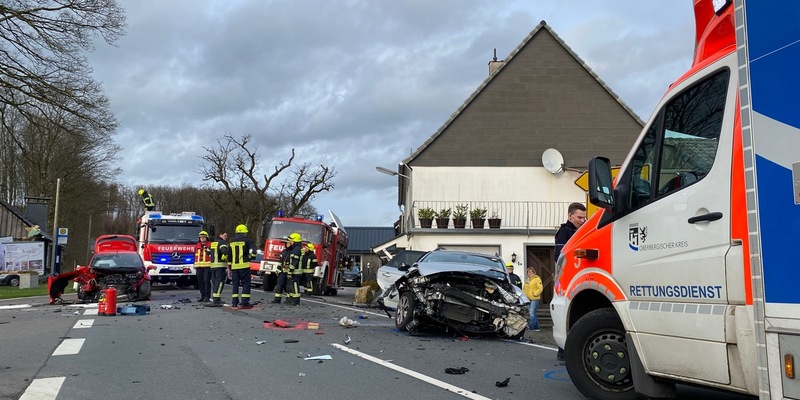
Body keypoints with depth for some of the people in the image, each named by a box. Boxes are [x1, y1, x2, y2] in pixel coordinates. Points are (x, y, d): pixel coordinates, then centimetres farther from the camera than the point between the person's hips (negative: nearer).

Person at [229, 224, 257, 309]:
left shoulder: (231, 242, 13)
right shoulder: (247, 240, -4)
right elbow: (253, 251, -15)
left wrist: (229, 267, 20)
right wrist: (250, 257, 6)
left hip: (234, 266, 5)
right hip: (244, 265, -5)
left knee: (235, 284, 12)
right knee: (246, 283, -2)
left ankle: (234, 302, 12)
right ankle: (245, 302, -7)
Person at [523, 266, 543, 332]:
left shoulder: (537, 279, -4)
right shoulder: (527, 279, 18)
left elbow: (540, 288, -11)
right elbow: (524, 288, 25)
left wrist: (534, 294, -16)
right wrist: (524, 294, 9)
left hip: (535, 299, -8)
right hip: (528, 299, 8)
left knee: (532, 312, -15)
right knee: (533, 313, 10)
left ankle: (531, 325, -18)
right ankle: (536, 327, 15)